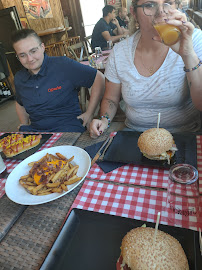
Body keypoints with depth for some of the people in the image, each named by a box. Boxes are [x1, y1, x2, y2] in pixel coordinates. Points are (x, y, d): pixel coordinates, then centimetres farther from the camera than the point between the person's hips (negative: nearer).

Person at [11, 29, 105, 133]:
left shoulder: (63, 65, -9)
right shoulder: (19, 78, 9)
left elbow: (99, 78, -7)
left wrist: (89, 113, -8)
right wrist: (25, 125, 14)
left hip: (67, 126, -5)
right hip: (34, 129, 5)